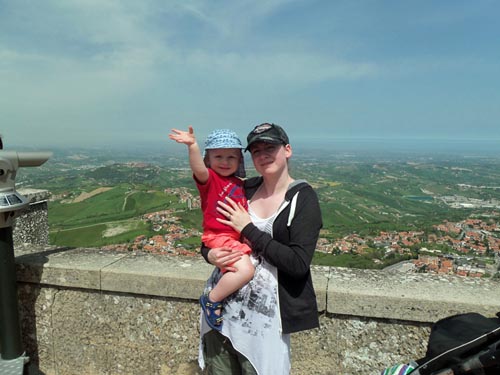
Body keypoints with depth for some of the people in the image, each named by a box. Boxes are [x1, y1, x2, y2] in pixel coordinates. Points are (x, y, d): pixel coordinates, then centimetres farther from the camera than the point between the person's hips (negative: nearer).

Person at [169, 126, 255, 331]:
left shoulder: (240, 184, 13)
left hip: (239, 237, 9)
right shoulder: (209, 178, -8)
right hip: (219, 237, -8)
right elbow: (198, 169, -33)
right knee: (245, 269, -28)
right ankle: (211, 300, -5)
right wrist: (192, 145, -47)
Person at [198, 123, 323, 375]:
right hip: (221, 305, 5)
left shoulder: (303, 198, -10)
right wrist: (210, 254, -11)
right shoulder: (245, 190, 2)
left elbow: (298, 264, -19)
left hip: (263, 312, -4)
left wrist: (248, 229, -17)